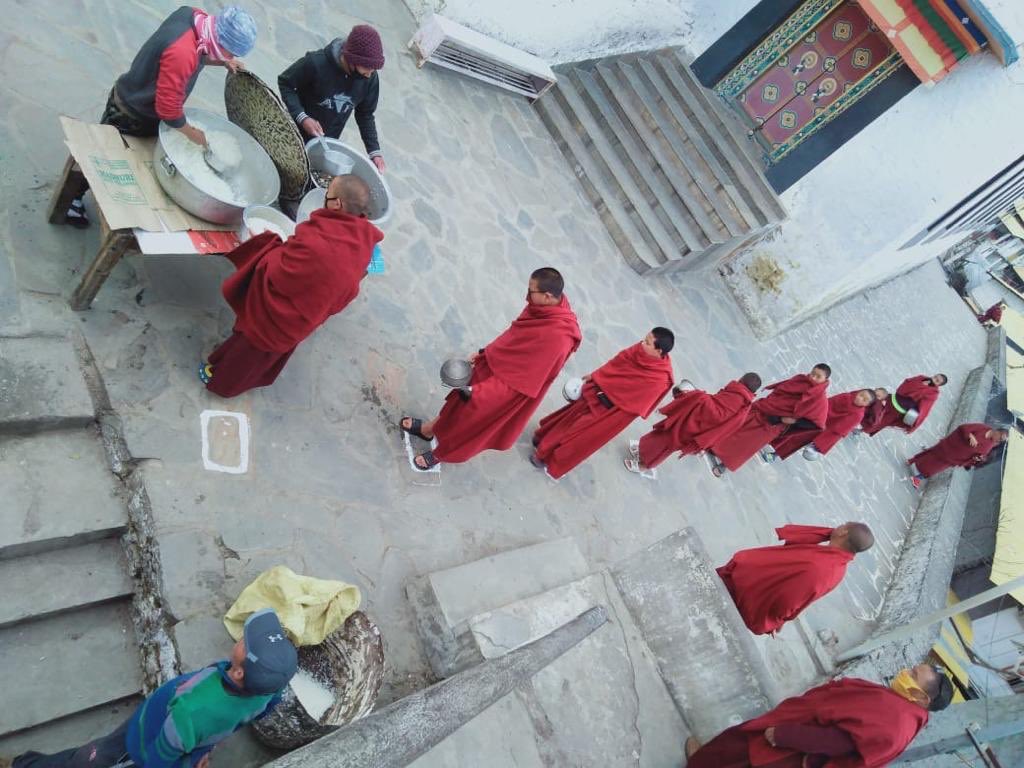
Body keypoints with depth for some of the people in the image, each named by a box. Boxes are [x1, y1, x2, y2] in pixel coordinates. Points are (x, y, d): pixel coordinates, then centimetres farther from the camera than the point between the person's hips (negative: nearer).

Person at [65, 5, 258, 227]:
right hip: (129, 114, -8)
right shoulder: (181, 52, -41)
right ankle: (71, 202, 34)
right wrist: (193, 133, -19)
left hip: (140, 102, 8)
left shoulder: (197, 17, -16)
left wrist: (222, 62, -6)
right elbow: (168, 109, -34)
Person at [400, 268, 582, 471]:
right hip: (494, 363, 6)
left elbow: (515, 383, -31)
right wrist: (484, 353, 10)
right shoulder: (547, 305, -15)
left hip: (506, 390, -6)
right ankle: (429, 429, 52)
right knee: (461, 401, 26)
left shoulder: (556, 339, -39)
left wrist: (477, 391, -27)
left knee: (473, 419, 17)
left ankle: (440, 454, 44)